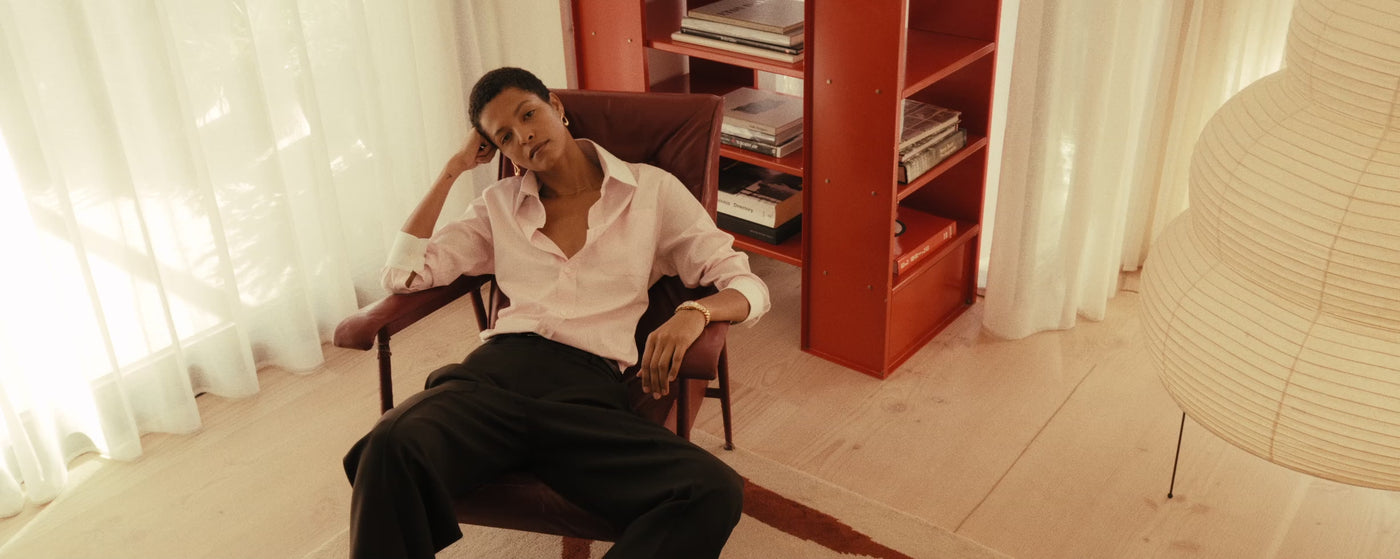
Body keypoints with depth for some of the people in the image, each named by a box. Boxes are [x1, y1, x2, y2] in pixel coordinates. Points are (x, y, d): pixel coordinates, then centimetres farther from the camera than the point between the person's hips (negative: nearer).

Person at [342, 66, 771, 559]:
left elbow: (749, 287, 10)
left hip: (588, 387, -1)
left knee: (716, 493, -32)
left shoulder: (652, 190, 14)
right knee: (392, 444, -36)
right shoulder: (499, 205, 23)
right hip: (496, 370, 1)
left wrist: (694, 312, -14)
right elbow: (402, 274, 15)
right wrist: (453, 170, 17)